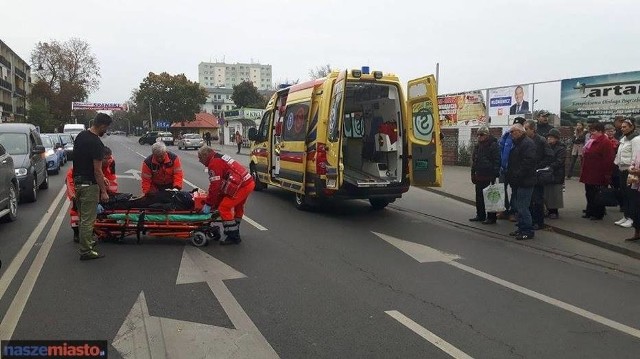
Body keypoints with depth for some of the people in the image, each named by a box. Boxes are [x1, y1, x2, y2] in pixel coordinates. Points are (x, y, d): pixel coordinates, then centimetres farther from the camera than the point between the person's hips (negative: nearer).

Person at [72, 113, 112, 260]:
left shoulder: (80, 136, 7)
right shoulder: (96, 144, -21)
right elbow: (97, 170, -21)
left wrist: (101, 177, 20)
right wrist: (104, 191, -16)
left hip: (77, 181, 9)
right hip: (89, 185, -9)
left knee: (83, 216, 21)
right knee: (88, 219, -2)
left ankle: (87, 241, 35)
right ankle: (86, 251, 5)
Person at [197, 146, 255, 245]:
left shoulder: (214, 163, -10)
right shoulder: (221, 158, 22)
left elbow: (215, 186, -14)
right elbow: (221, 184, 26)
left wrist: (208, 204, -5)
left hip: (241, 186, -11)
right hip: (249, 182, 11)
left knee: (224, 208, -6)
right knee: (238, 207, 28)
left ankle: (233, 237, 0)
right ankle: (234, 232, 44)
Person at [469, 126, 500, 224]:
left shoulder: (493, 145, -10)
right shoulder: (478, 146, 15)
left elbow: (496, 161, -14)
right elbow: (474, 161, 21)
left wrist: (495, 174, -19)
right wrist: (473, 174, 18)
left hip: (489, 176, -8)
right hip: (479, 176, 8)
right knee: (479, 197, 13)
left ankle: (491, 217, 4)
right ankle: (480, 215, 24)